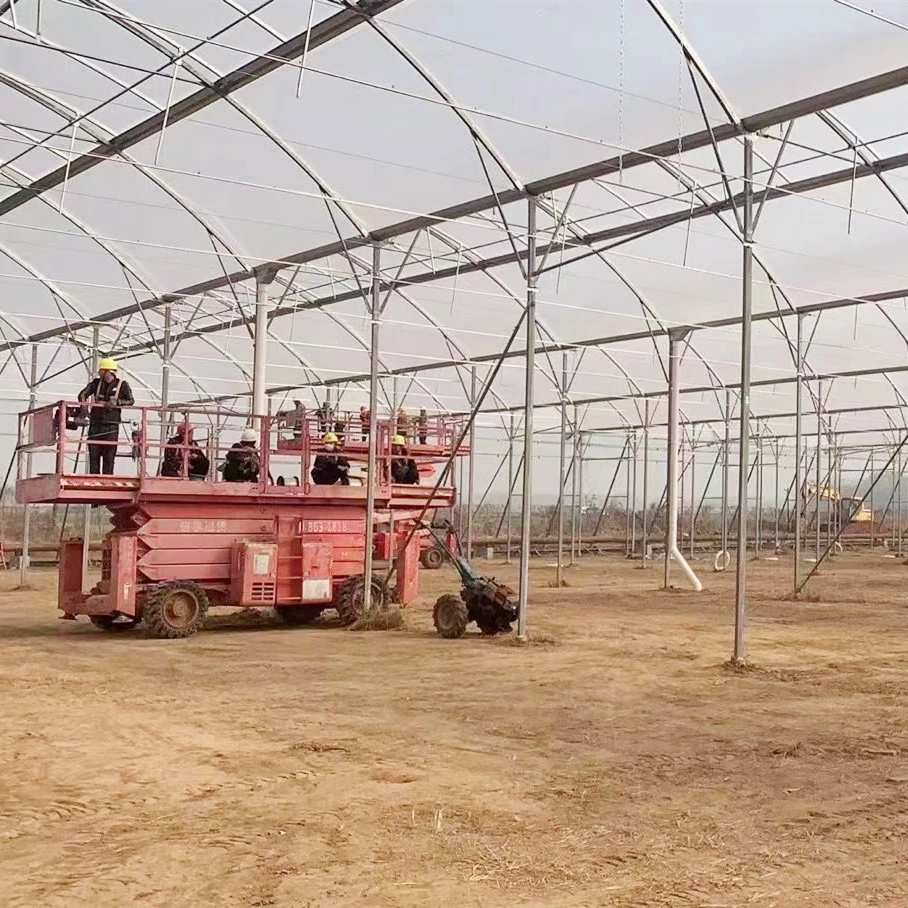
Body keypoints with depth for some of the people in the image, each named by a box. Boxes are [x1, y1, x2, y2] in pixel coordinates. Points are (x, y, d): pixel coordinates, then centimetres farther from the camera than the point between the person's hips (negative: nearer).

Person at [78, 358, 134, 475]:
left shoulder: (122, 384, 1)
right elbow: (83, 394, 3)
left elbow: (131, 401, -4)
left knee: (109, 456, -4)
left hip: (111, 426, -3)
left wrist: (117, 402, -18)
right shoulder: (96, 383, 11)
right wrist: (83, 402, -17)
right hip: (95, 424, 3)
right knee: (93, 455, 3)